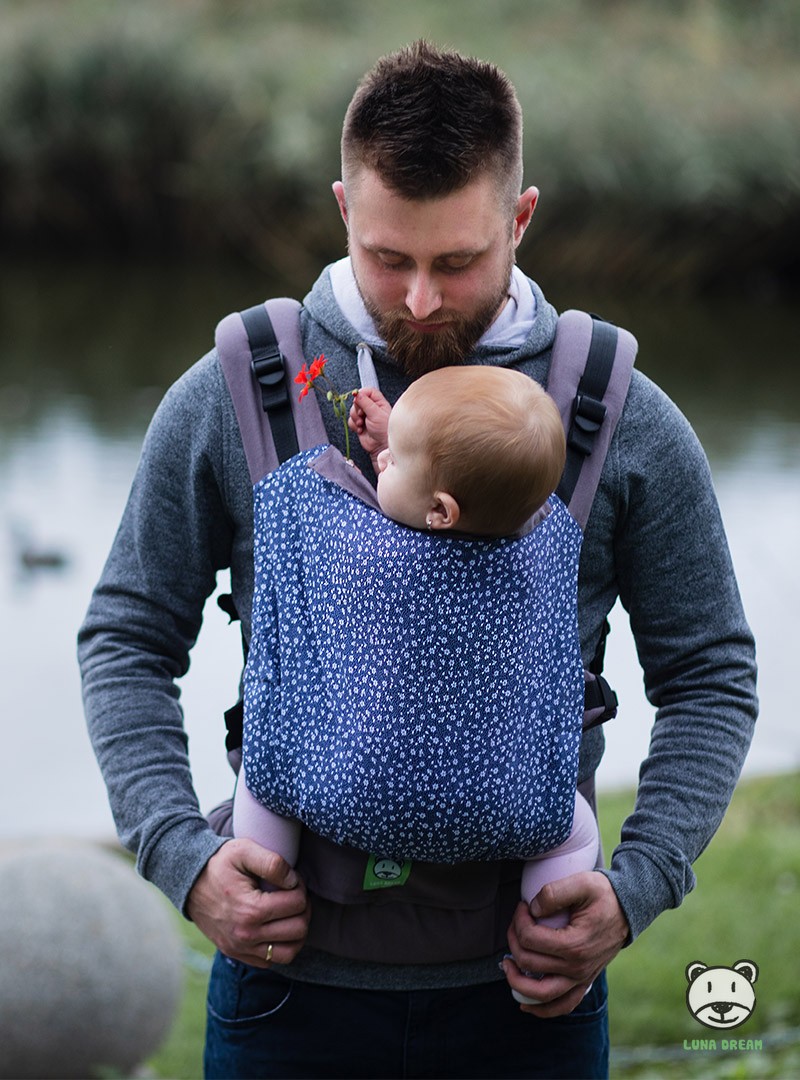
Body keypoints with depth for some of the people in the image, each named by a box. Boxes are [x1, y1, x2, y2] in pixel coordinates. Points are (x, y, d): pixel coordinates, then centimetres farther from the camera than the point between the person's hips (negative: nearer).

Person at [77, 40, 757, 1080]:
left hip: (525, 995, 0)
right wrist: (183, 855, -8)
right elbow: (128, 642, 6)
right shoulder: (226, 402, -1)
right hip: (292, 985, 0)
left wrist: (634, 888, -7)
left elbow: (712, 678, 6)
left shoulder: (628, 425, -1)